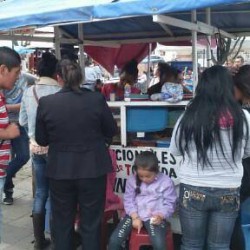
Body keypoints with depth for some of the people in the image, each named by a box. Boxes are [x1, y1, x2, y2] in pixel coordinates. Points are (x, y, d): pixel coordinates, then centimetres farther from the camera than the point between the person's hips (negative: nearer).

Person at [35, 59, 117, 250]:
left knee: (62, 222, 17)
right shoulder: (97, 99, -10)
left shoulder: (45, 103, -8)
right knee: (91, 223, 12)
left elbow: (41, 140, 2)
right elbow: (111, 131, 3)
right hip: (93, 169, -1)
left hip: (60, 170, 1)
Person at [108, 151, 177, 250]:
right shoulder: (132, 180, 2)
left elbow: (169, 204, -2)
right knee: (114, 240, -14)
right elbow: (128, 201, 3)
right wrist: (135, 217, -11)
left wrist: (160, 216, -20)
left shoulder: (166, 182, -5)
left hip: (155, 217, -3)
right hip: (135, 215, 3)